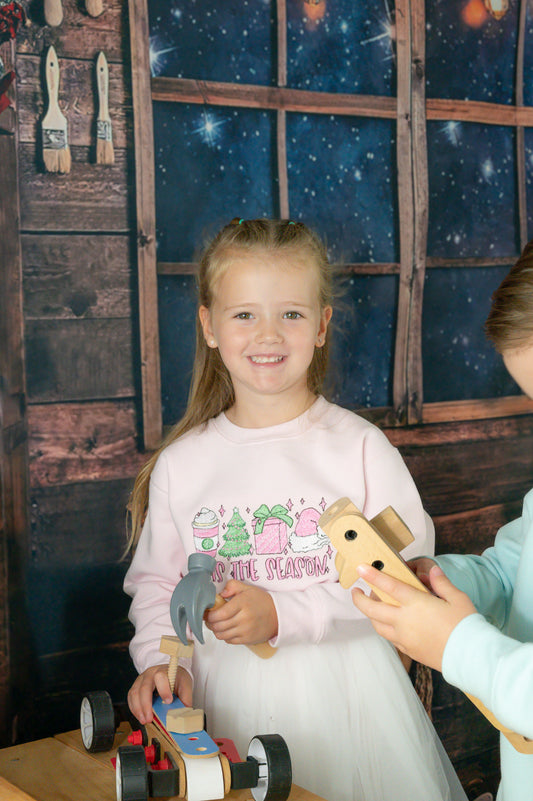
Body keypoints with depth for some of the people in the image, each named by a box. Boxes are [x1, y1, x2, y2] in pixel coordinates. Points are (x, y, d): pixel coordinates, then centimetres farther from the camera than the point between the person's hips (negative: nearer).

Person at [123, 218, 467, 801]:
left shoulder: (361, 447, -7)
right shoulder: (180, 464, 2)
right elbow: (155, 582, 10)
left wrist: (282, 614, -19)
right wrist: (162, 660, -9)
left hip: (340, 693, -1)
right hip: (225, 699, 2)